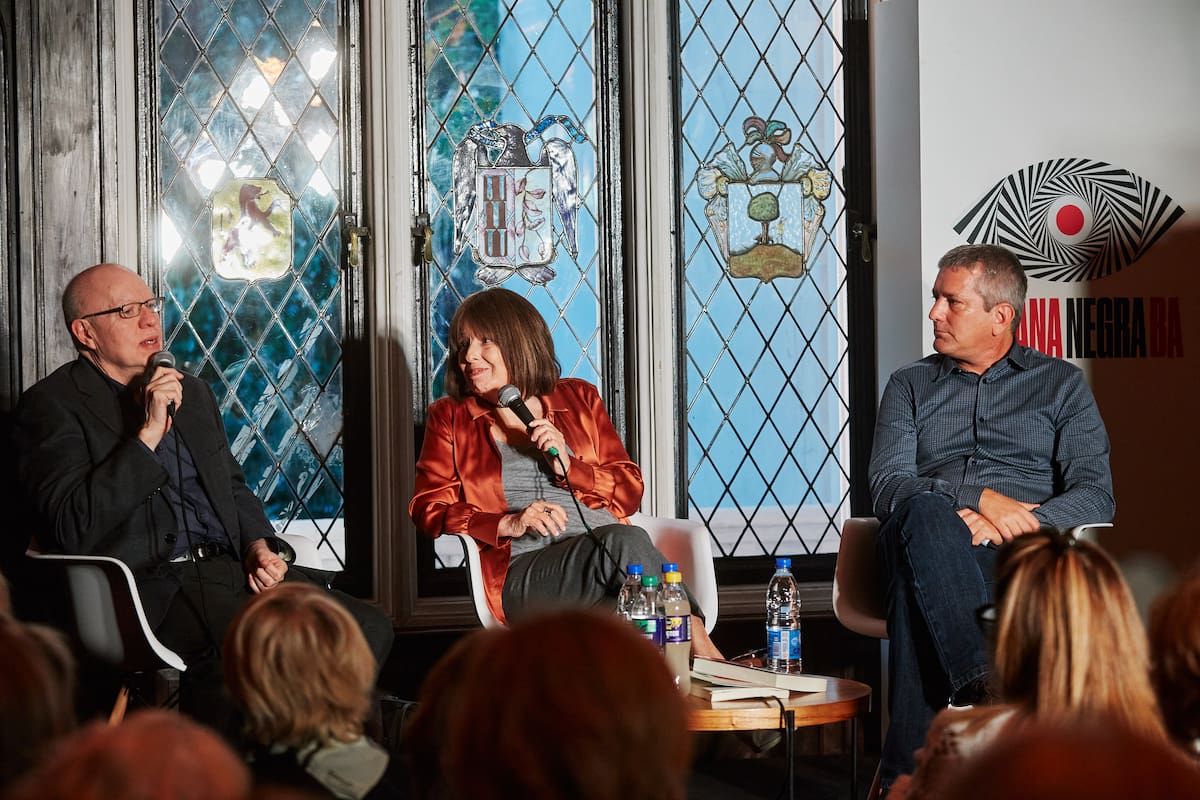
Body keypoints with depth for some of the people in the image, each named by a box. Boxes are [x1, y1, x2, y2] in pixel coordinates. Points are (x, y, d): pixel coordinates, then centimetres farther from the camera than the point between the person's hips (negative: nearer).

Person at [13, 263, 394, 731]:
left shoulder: (193, 393, 22)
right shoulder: (51, 406, -2)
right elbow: (73, 528, -15)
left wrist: (259, 544, 9)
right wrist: (148, 433, -15)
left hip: (230, 569, 8)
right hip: (151, 586, -8)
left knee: (369, 628, -12)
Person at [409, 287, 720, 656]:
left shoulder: (578, 398, 23)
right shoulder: (450, 417, 20)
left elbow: (629, 490, 16)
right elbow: (429, 508, 8)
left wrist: (569, 467, -3)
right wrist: (509, 524, -9)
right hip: (520, 573, -2)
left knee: (624, 540, -37)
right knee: (624, 541, -33)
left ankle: (699, 650, -41)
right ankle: (704, 653, -36)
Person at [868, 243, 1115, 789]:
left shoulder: (1061, 384, 20)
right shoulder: (911, 386, 25)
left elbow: (1096, 496, 5)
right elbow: (886, 486, 6)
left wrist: (1019, 523, -15)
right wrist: (979, 499, -12)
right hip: (925, 547, 2)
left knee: (918, 589, -38)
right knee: (925, 513, -39)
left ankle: (907, 776, -43)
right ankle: (990, 679, -52)